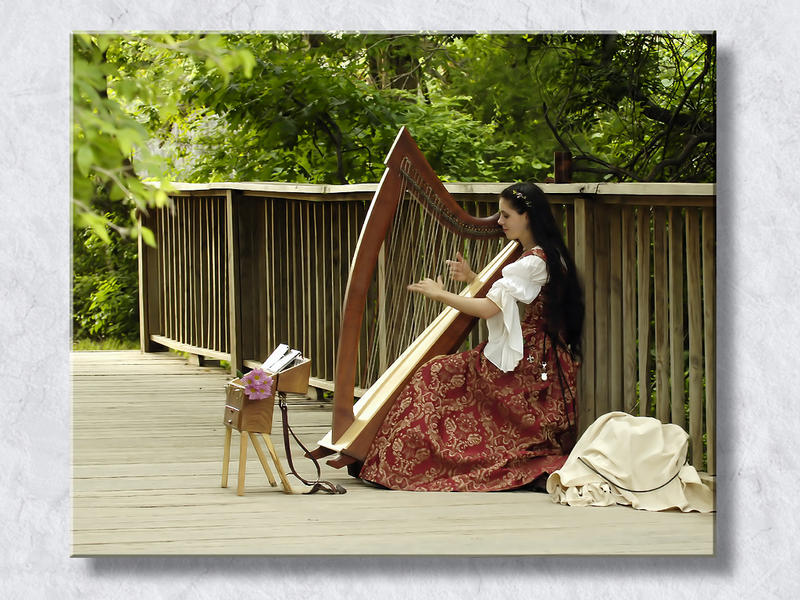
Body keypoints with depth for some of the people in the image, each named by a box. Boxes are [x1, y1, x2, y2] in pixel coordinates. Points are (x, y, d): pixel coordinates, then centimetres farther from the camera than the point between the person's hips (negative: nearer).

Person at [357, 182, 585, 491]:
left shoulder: (533, 262, -17)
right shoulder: (547, 255, 14)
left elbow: (488, 309, -20)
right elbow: (502, 297, 20)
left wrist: (439, 294, -9)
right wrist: (472, 278, 8)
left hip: (526, 366, -10)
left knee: (436, 378, -8)